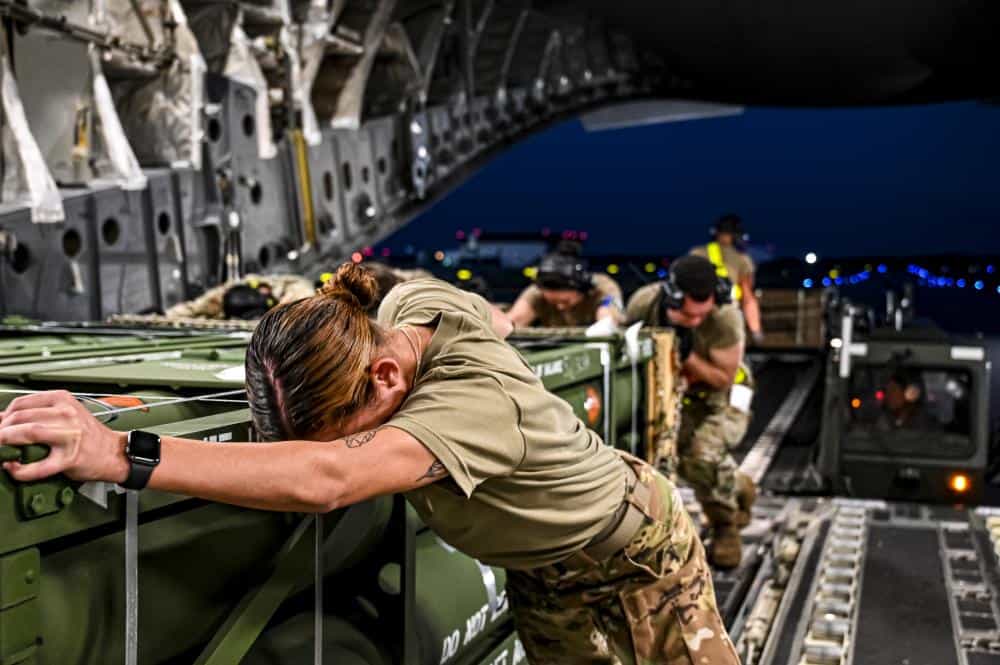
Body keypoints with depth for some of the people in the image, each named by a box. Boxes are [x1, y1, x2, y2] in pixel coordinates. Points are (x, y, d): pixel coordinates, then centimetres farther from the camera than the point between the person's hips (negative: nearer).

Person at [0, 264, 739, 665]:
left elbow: (326, 479, -63)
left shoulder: (476, 402, -45)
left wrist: (122, 455, -68)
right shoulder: (407, 300, -21)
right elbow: (497, 319, 5)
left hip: (636, 558, -7)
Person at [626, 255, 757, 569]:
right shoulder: (643, 303, -24)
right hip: (672, 391, 4)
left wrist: (688, 355, -34)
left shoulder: (725, 317, -33)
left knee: (703, 455, -27)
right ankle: (738, 488, 20)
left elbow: (724, 378, -20)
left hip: (722, 394, -4)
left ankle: (725, 525, 2)